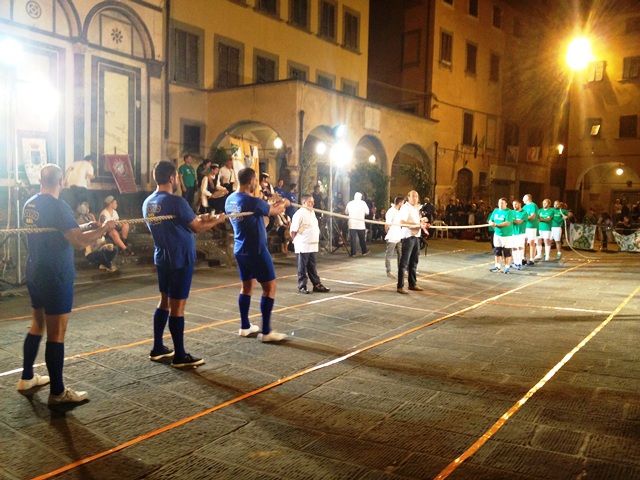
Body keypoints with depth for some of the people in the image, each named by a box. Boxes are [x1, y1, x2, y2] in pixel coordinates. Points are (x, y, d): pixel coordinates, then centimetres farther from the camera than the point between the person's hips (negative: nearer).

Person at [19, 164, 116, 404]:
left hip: (35, 275, 9)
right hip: (55, 277, -9)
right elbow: (78, 241, -25)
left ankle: (27, 378, 33)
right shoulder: (57, 206, -18)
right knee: (56, 334, -3)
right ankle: (58, 392, 4)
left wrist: (86, 226, 16)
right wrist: (103, 229, -12)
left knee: (38, 326, 22)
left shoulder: (30, 204, 9)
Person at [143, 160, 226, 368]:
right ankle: (180, 356, 4)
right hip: (180, 259, -8)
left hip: (162, 258, 8)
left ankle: (158, 348, 24)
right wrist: (217, 220, 6)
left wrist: (197, 218, 19)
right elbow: (196, 228, -10)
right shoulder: (176, 201, -18)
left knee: (165, 301, 17)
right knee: (177, 305, -4)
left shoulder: (148, 203, 7)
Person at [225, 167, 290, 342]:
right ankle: (266, 331, 0)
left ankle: (245, 326, 25)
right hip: (256, 250, -8)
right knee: (270, 286, -1)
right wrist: (284, 204, 16)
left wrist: (274, 204, 16)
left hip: (240, 250, 9)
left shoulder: (230, 200, 4)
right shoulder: (253, 201, -20)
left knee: (247, 285, 18)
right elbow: (275, 211, -5)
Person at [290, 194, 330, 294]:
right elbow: (293, 230, -14)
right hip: (303, 246, -8)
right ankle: (302, 286, 9)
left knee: (312, 267, 15)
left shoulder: (312, 212, 14)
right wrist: (295, 241, -7)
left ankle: (317, 284, 20)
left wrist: (317, 240, 16)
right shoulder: (300, 213, -13)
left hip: (313, 245, 8)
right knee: (302, 267, 1)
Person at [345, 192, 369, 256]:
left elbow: (346, 212, 12)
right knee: (362, 239, 12)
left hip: (352, 224, 1)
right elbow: (367, 212, 1)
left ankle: (353, 253, 1)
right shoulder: (362, 203, -4)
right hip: (360, 224, -1)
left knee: (353, 239, 2)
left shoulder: (350, 203, 2)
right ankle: (364, 251, 21)